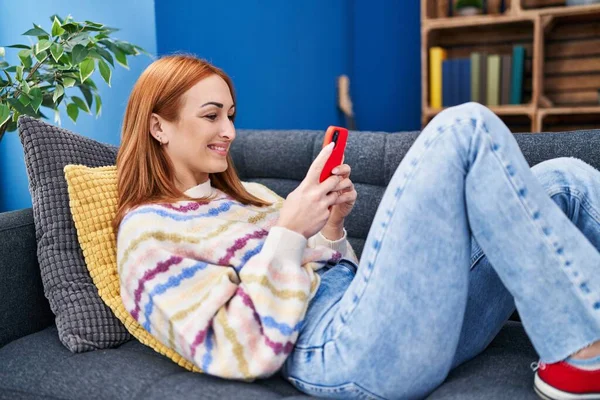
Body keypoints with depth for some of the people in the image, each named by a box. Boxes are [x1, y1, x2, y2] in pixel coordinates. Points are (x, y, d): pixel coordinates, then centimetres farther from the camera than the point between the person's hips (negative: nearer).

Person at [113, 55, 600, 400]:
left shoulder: (246, 194, 25)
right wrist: (288, 232, -14)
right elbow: (241, 354, -10)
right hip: (346, 351, -8)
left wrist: (331, 225, 5)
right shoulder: (148, 231, 2)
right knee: (466, 127, -15)